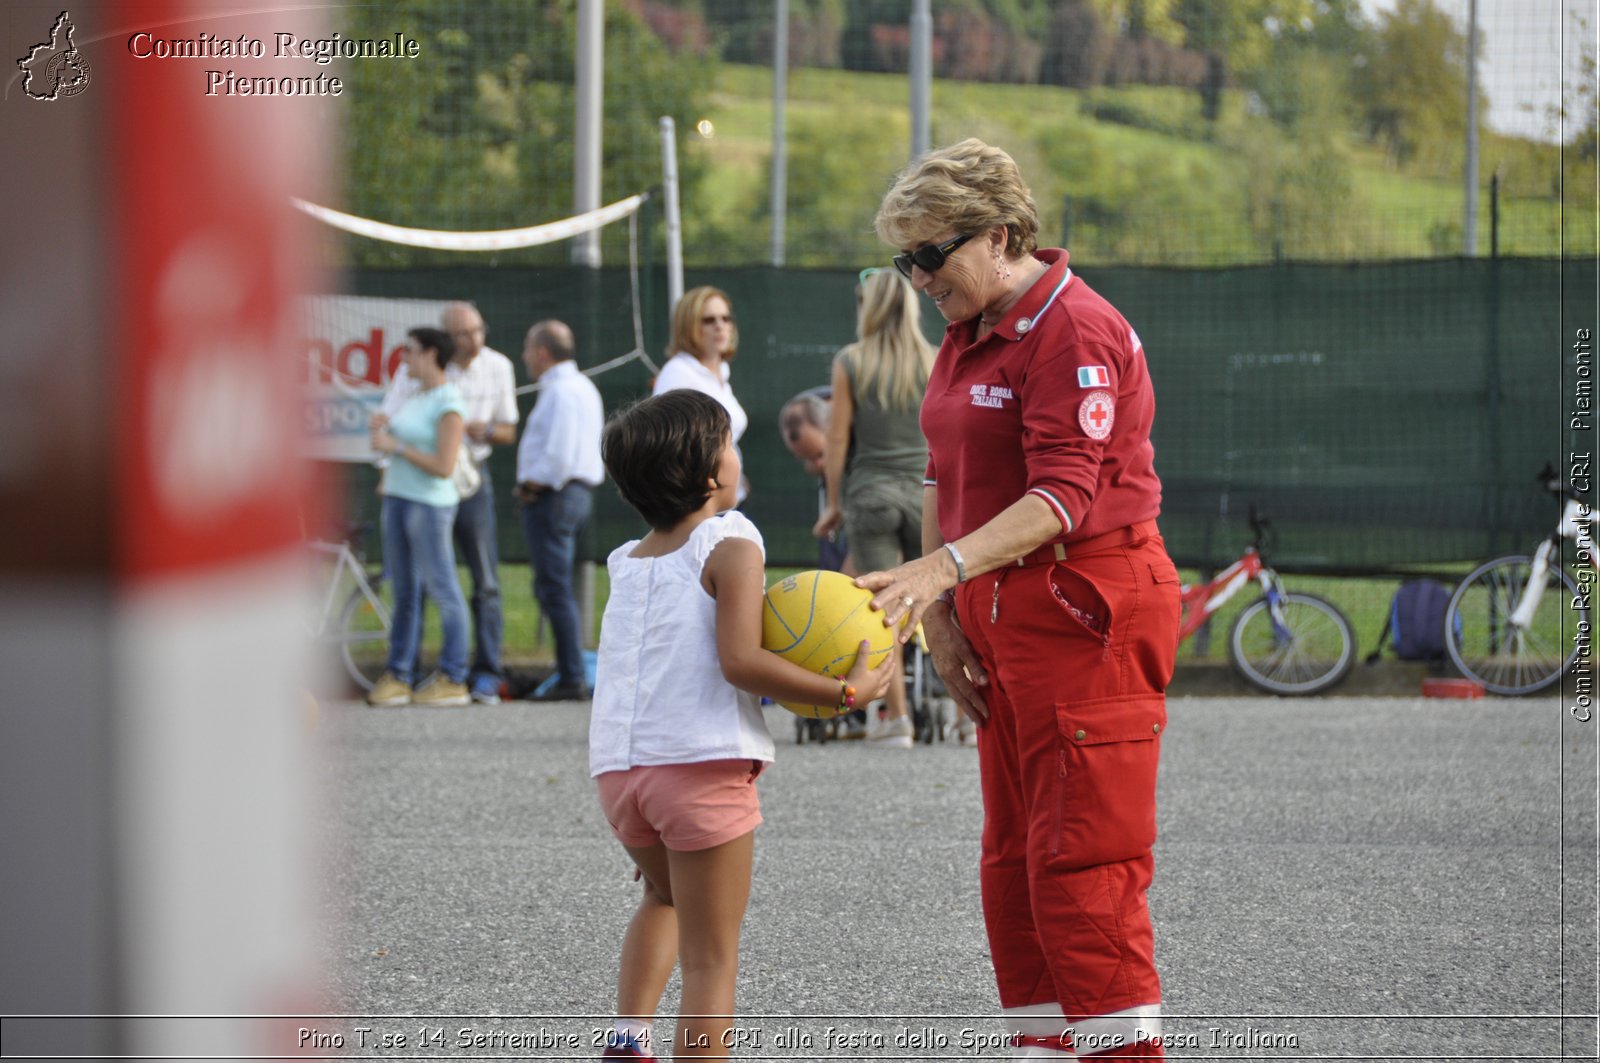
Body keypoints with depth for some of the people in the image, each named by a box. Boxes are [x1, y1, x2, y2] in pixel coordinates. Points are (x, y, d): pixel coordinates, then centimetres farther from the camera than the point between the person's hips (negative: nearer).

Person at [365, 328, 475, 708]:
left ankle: (453, 681, 1)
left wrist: (395, 447, -16)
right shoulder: (415, 393, 13)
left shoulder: (449, 405, -13)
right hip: (398, 498, 9)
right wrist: (382, 427, 3)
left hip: (430, 503, -9)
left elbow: (444, 466, -19)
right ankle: (397, 678, 12)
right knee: (404, 591, 10)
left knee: (443, 591, -3)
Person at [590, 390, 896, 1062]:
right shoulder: (731, 547, -4)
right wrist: (845, 692, -12)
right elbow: (739, 661, -17)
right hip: (702, 764, -6)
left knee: (664, 894, 33)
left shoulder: (626, 564, 17)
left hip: (618, 768, 6)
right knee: (710, 957, 1)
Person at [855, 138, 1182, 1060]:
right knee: (1014, 855, 11)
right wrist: (938, 614, 6)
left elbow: (1063, 496, -24)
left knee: (1082, 857, -12)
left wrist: (946, 569, -34)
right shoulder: (970, 335, 14)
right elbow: (947, 477, 17)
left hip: (1087, 613, -10)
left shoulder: (1076, 333, -16)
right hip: (1005, 620, 10)